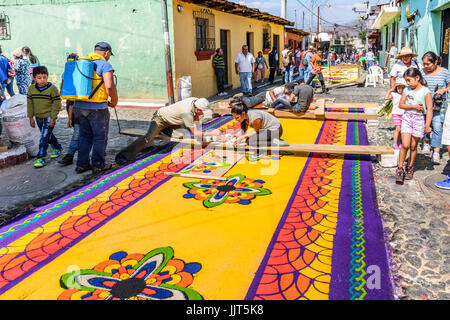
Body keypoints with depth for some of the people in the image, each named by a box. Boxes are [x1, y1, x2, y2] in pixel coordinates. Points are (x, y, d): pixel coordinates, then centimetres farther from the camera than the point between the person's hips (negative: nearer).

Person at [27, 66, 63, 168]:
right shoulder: (31, 89, 3)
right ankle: (58, 148, 40)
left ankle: (40, 158, -6)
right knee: (48, 135, 18)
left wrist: (53, 118, -14)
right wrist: (31, 117, 8)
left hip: (49, 117, -6)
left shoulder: (52, 88, -12)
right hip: (38, 117, 6)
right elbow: (29, 104, 9)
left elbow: (56, 104, -11)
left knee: (44, 137, -9)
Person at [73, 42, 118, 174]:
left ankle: (82, 164, 21)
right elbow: (110, 86, -20)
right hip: (97, 107, -7)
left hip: (79, 105, 7)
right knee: (100, 136, 7)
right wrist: (114, 101, -3)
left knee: (85, 135, 18)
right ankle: (98, 165, 14)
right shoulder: (105, 65, -9)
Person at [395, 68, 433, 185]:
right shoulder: (407, 90, 5)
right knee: (405, 145, -8)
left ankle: (410, 168, 26)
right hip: (407, 118, 2)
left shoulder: (425, 92, -7)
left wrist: (427, 125, -18)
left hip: (419, 119, -2)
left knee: (413, 146, 7)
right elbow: (401, 105, 2)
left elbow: (429, 109, -11)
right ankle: (400, 169, 0)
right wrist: (413, 106, -15)